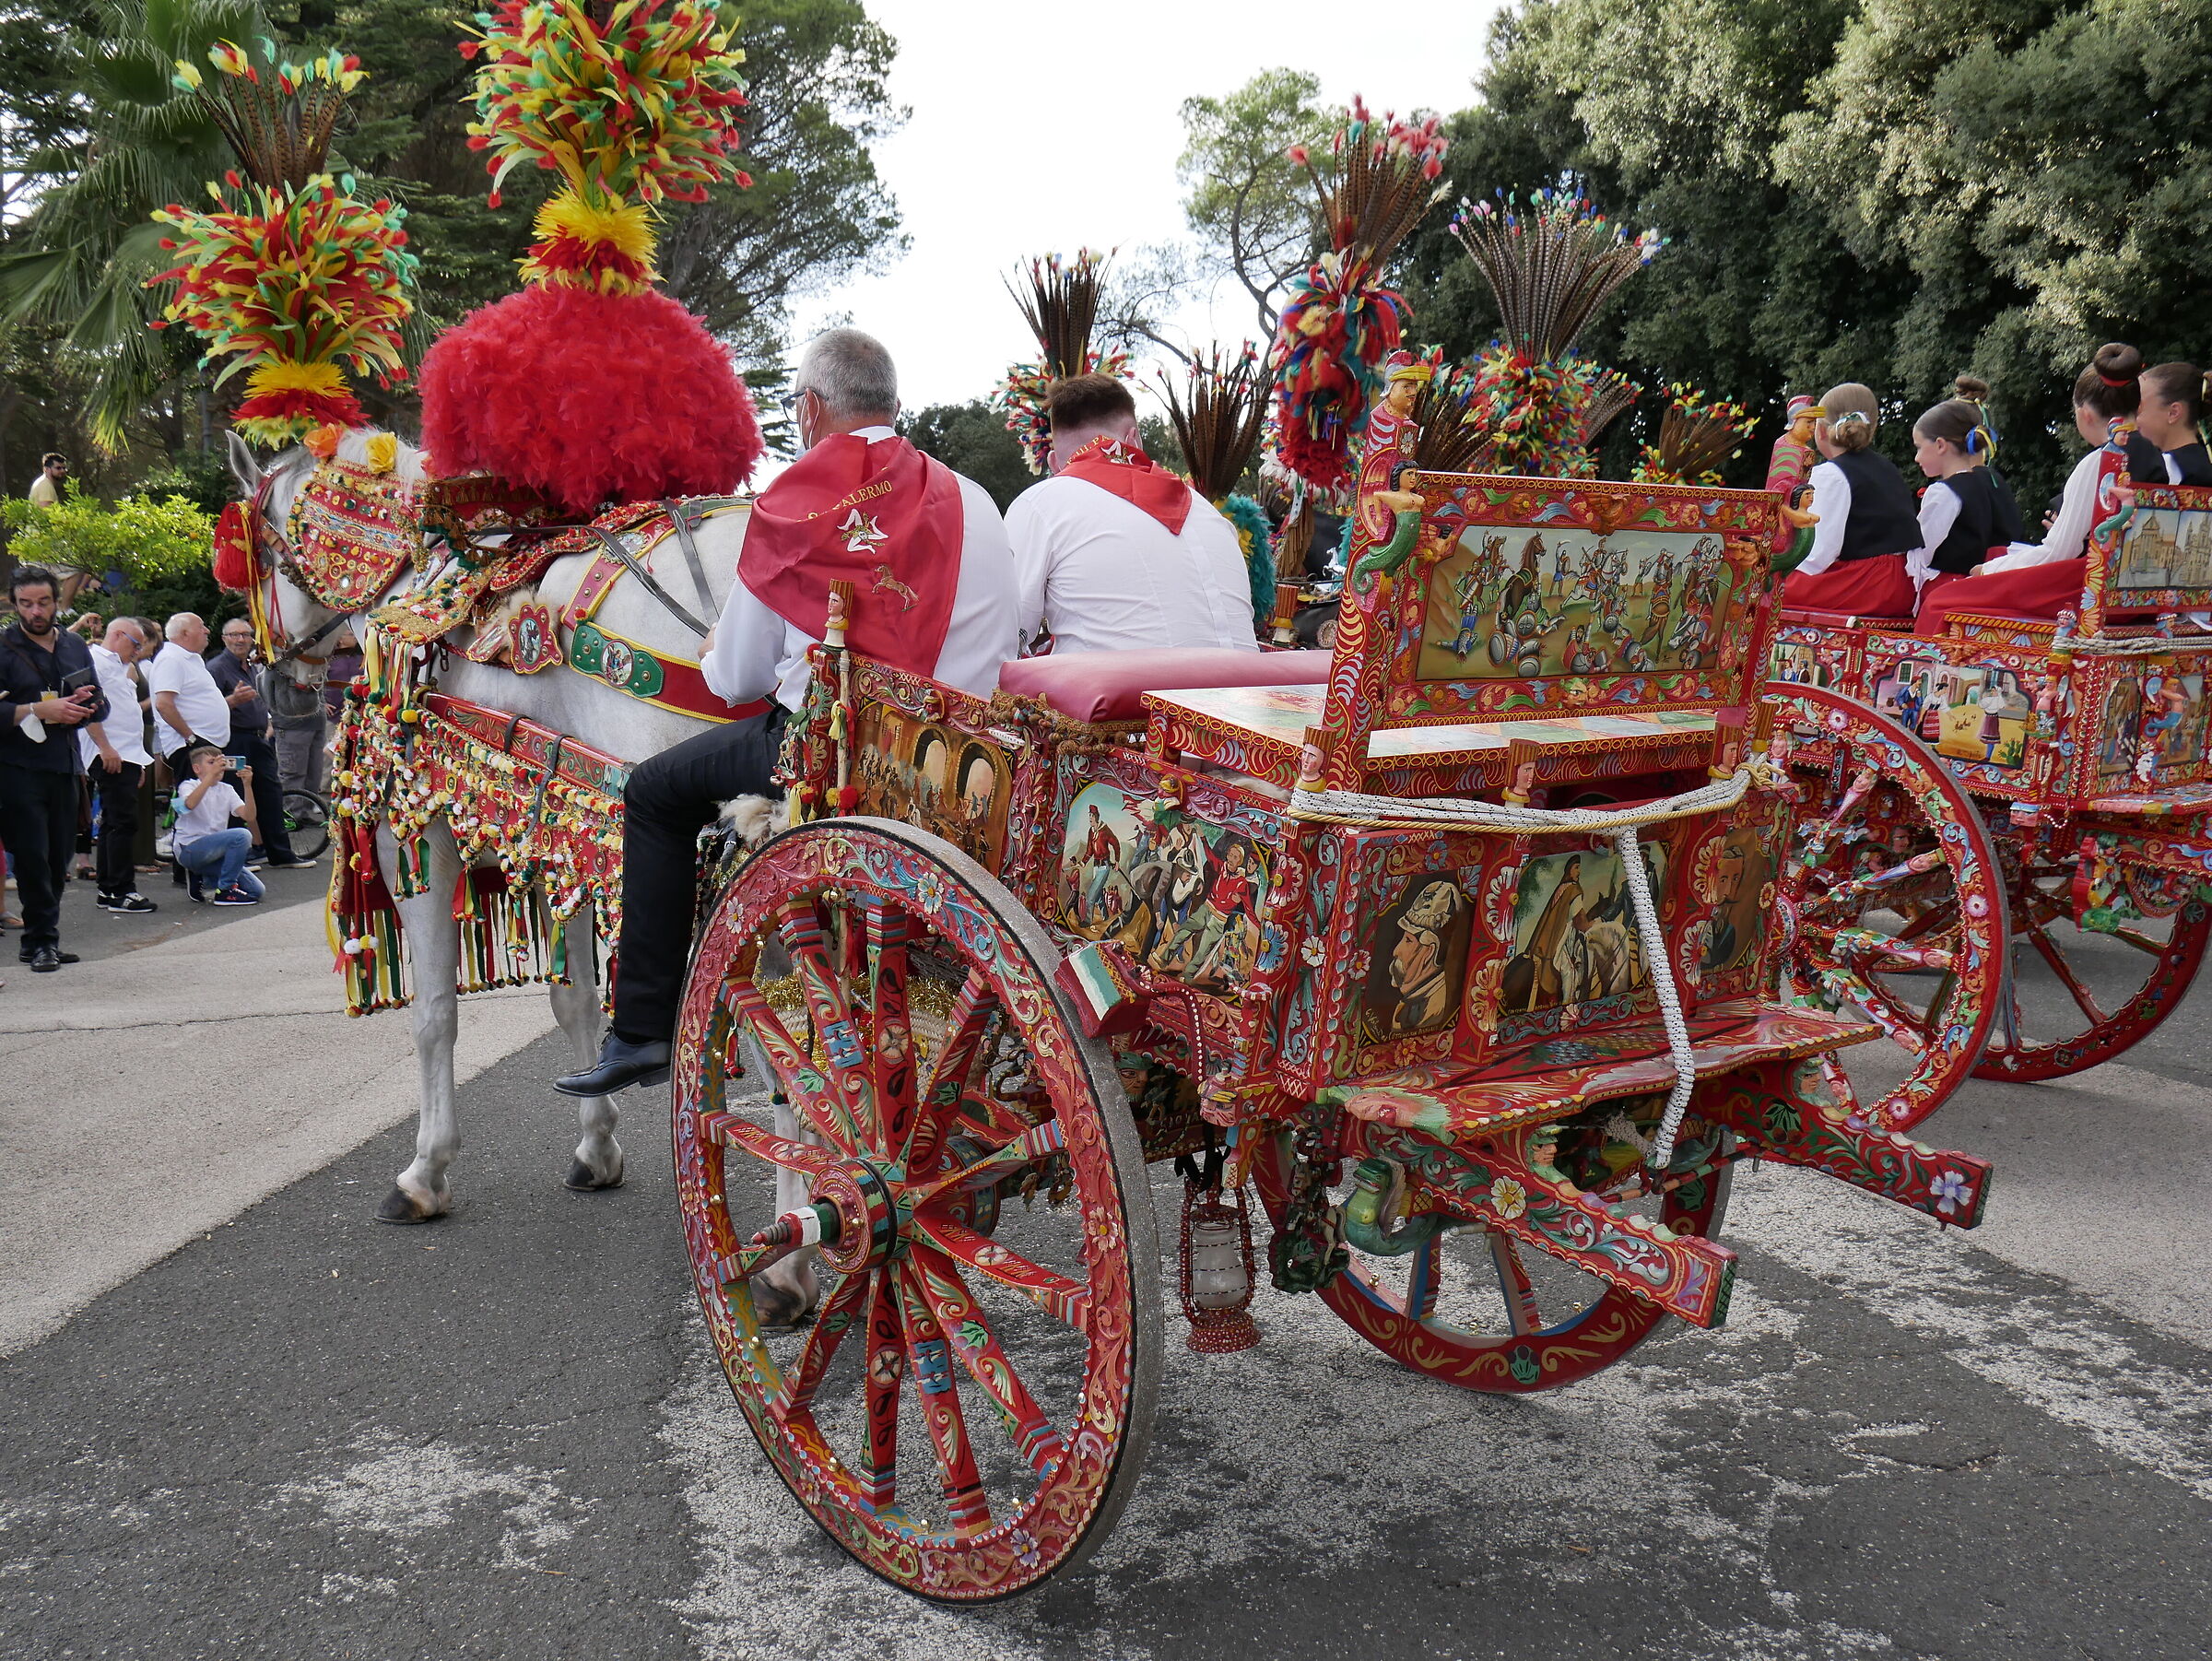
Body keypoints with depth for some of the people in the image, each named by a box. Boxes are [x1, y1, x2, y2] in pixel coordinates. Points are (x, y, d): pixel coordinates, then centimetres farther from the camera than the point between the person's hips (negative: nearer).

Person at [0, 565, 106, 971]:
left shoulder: (75, 647, 15)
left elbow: (101, 704, 18)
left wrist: (83, 709, -4)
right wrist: (40, 711, -20)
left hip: (64, 765, 5)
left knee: (59, 858, 7)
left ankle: (39, 940, 17)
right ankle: (42, 941, 3)